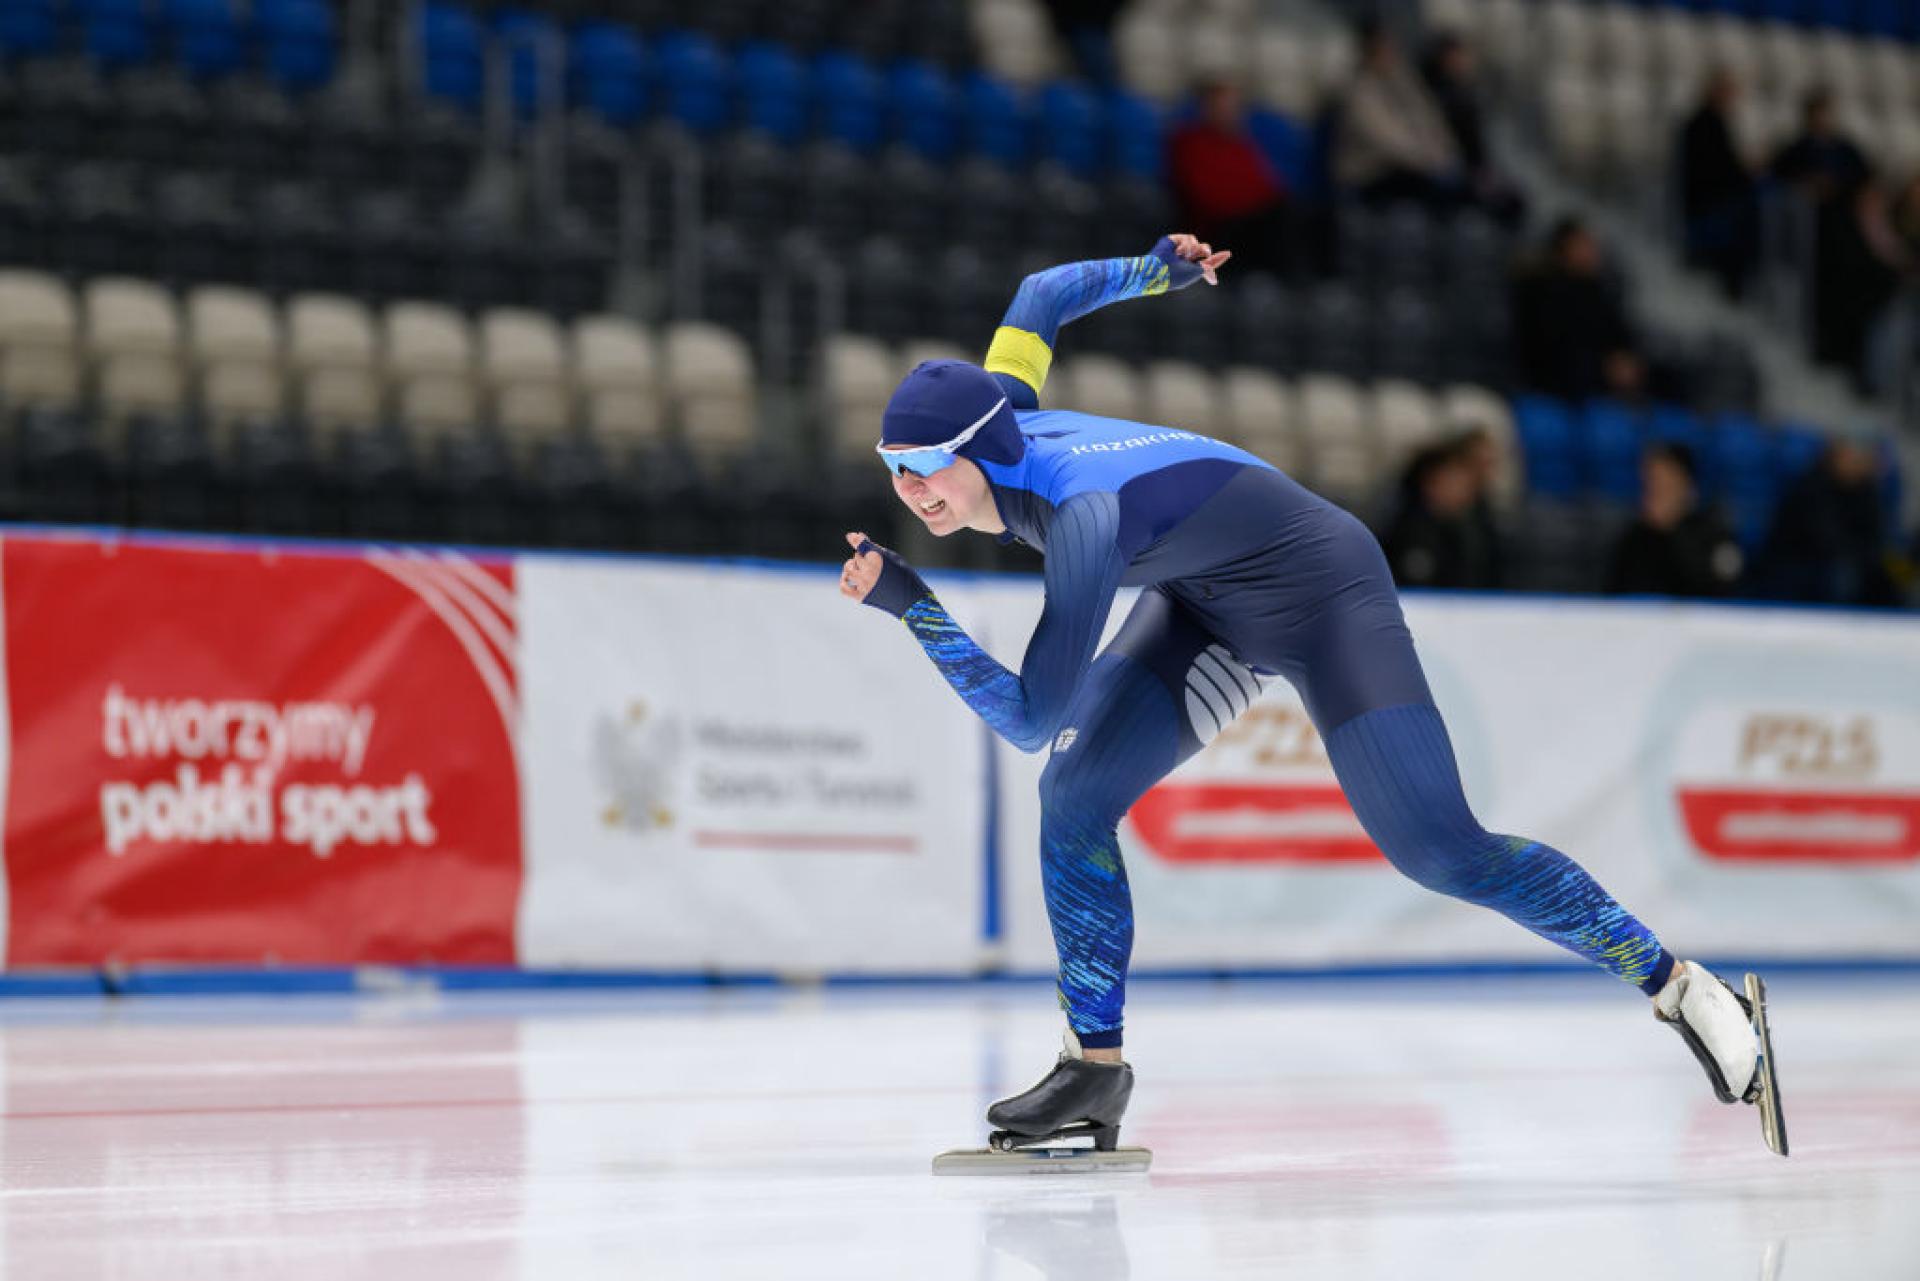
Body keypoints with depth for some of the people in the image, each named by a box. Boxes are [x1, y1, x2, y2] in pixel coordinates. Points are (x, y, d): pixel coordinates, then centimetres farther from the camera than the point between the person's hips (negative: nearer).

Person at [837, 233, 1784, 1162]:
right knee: (1074, 799, -6)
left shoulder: (1080, 510, -38)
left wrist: (911, 606, -37)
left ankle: (1674, 983, 0)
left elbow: (1032, 721, -35)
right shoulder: (994, 414, -13)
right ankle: (1096, 1070, 4)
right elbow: (1040, 297, 8)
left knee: (1438, 851, -14)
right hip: (1206, 610, 8)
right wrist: (1152, 271, 20)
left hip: (1319, 591, -8)